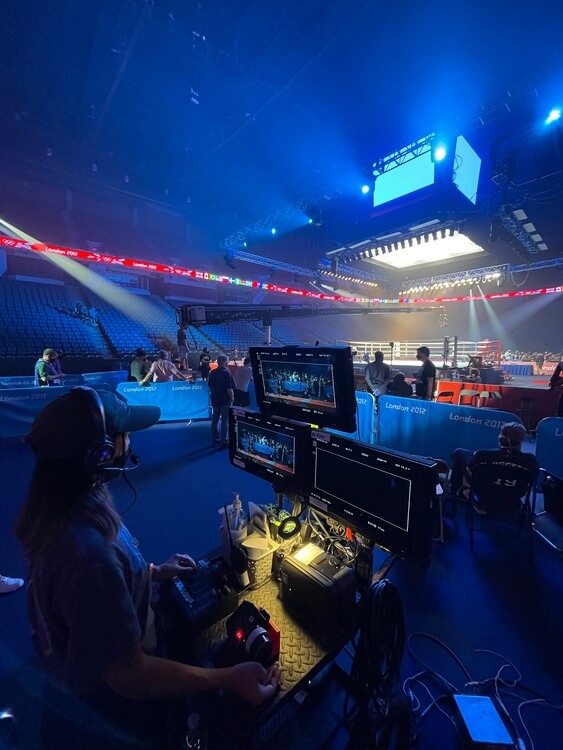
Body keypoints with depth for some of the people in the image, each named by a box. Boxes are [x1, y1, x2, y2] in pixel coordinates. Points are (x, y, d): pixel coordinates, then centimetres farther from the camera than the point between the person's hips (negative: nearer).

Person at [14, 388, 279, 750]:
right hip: (105, 710, -7)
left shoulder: (60, 508, -11)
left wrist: (151, 572, 6)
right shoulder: (88, 554, -41)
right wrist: (230, 678, -22)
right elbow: (129, 677, -30)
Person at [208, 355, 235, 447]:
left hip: (215, 400, 6)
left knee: (215, 419, 13)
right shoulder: (226, 373, -16)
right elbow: (229, 389, -20)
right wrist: (232, 397, -7)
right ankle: (223, 440, 5)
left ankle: (214, 439, 20)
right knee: (225, 420, 2)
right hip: (225, 400, -6)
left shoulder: (212, 373, 5)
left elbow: (210, 386, 13)